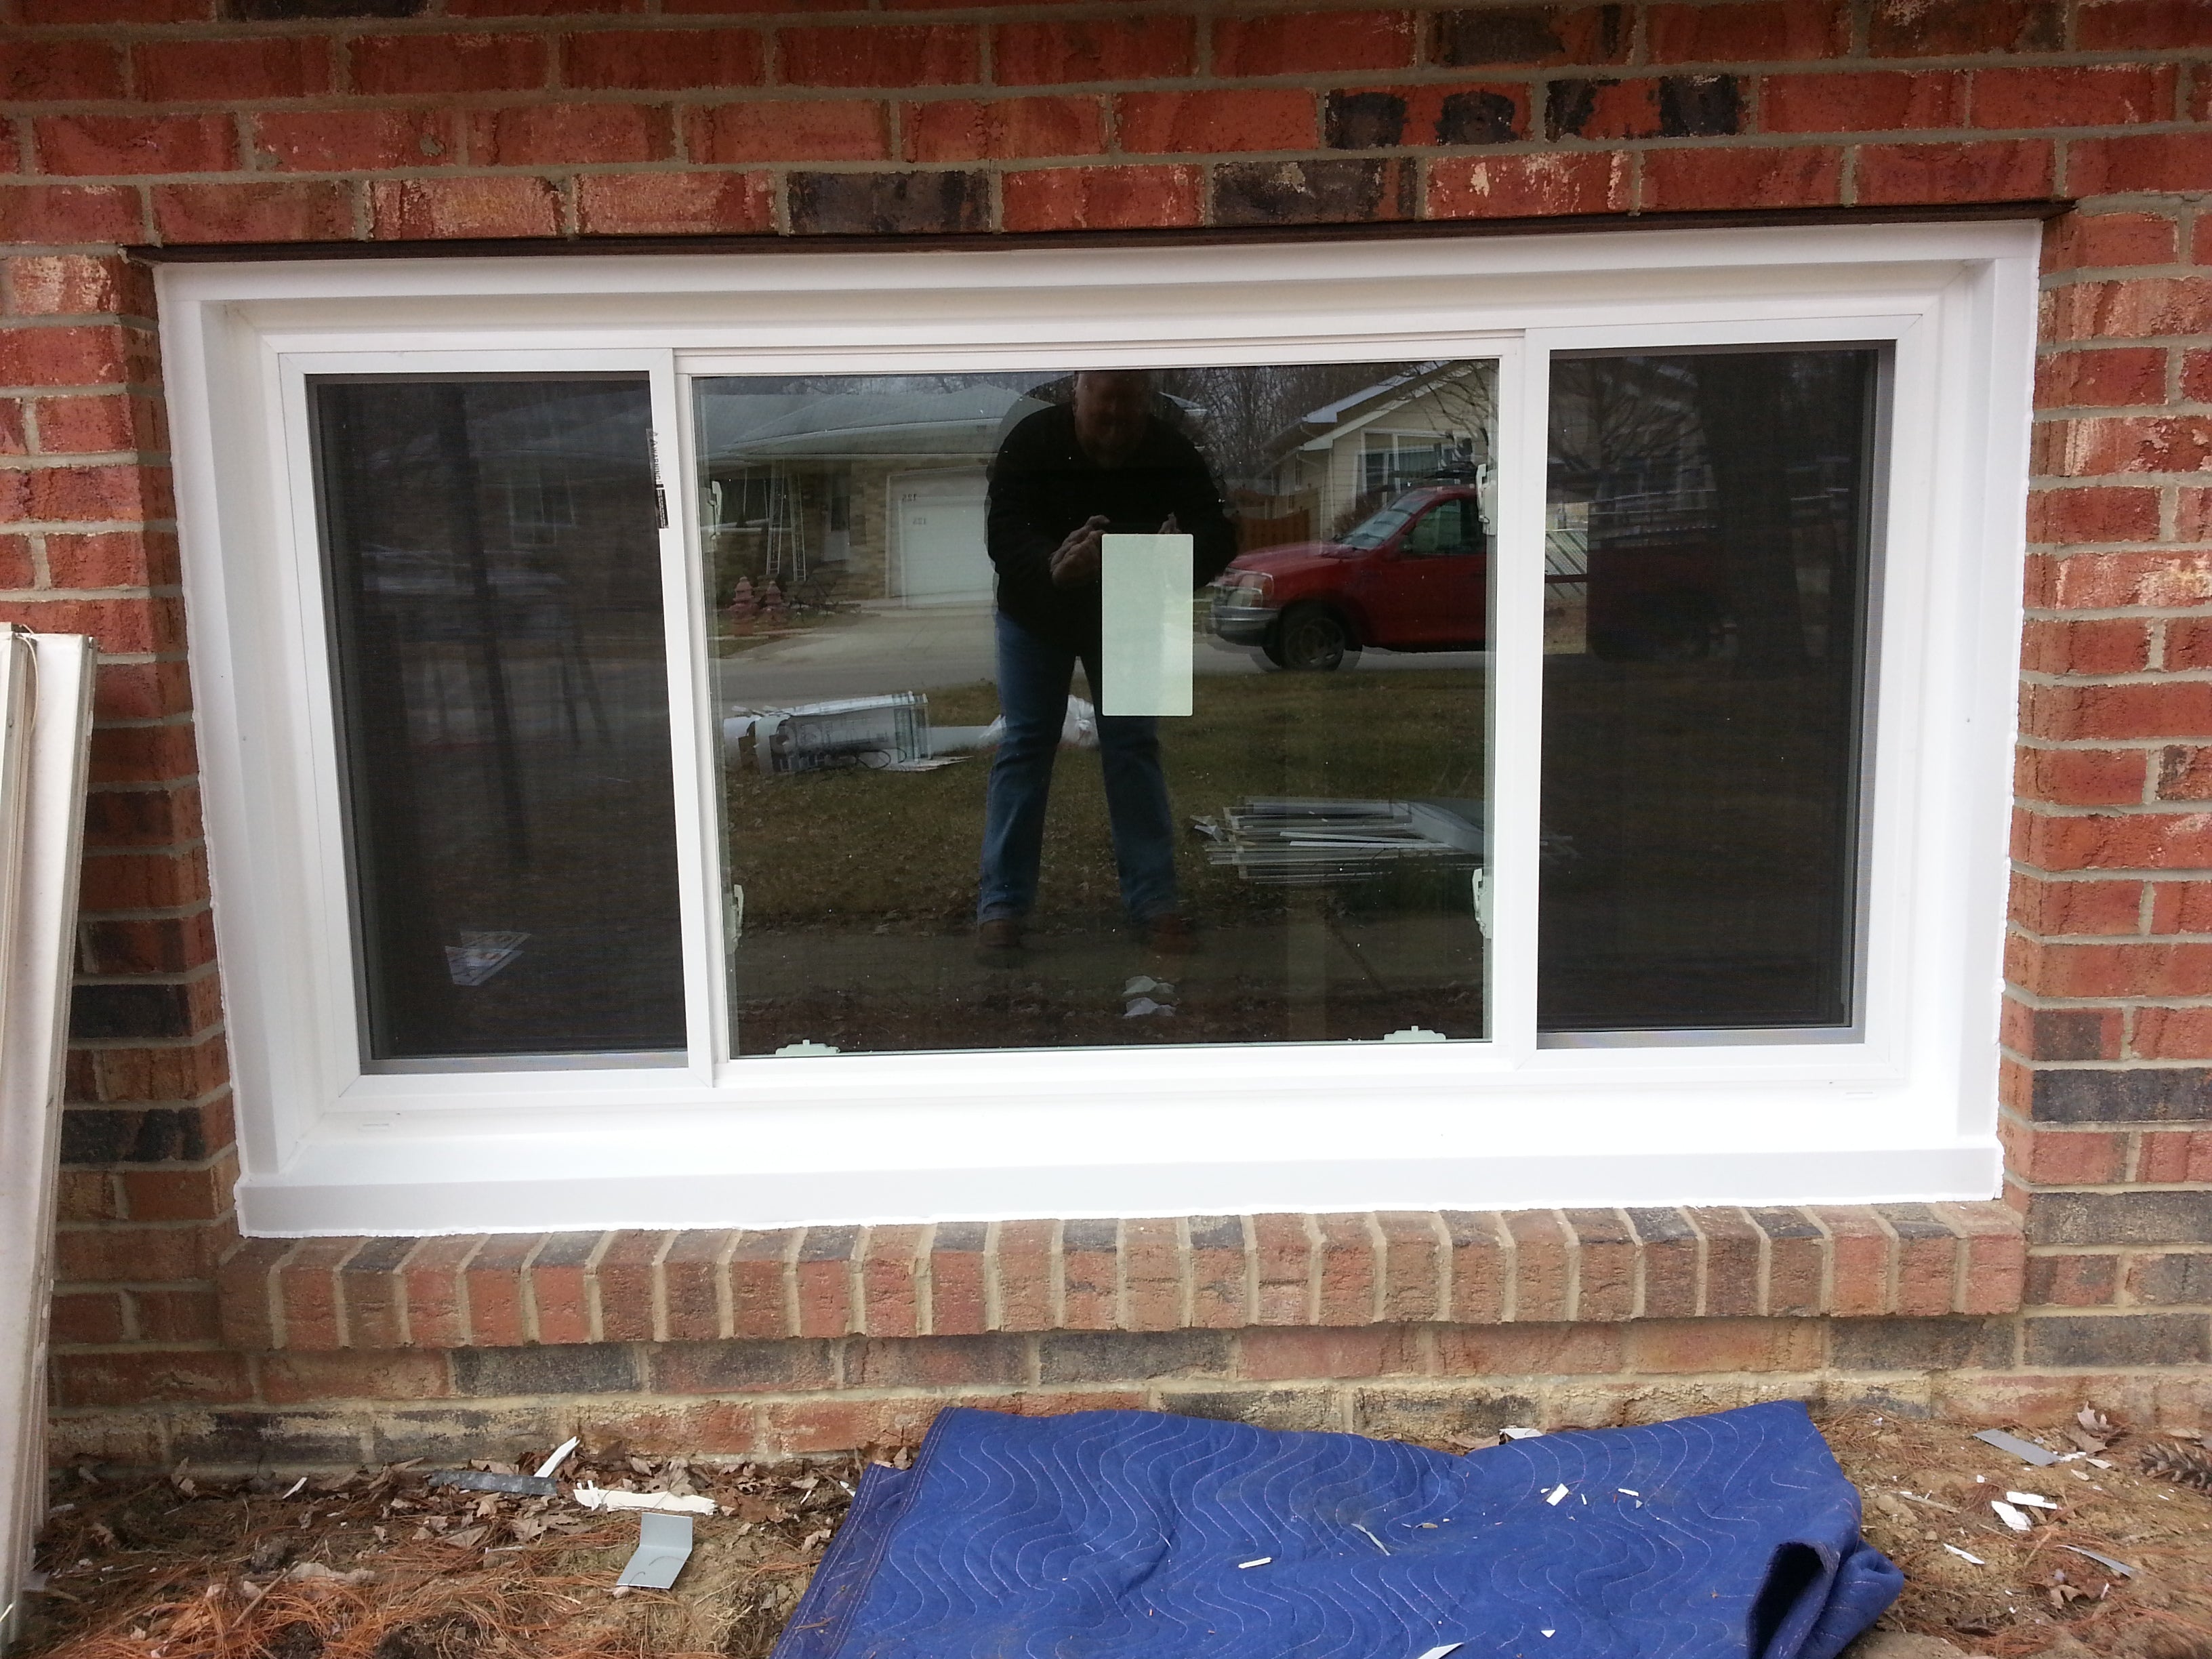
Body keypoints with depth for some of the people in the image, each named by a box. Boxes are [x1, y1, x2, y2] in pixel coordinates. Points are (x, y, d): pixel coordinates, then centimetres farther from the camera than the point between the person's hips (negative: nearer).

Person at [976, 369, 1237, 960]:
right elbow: (1003, 532, -34)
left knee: (1134, 748, 0)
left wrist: (1181, 558, -51)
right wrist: (1051, 569, -57)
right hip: (1037, 614, -1)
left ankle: (1153, 899, 6)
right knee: (1024, 747, -3)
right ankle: (1001, 904, 0)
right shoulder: (1031, 442, -25)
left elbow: (1218, 535, -25)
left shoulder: (1173, 454, -21)